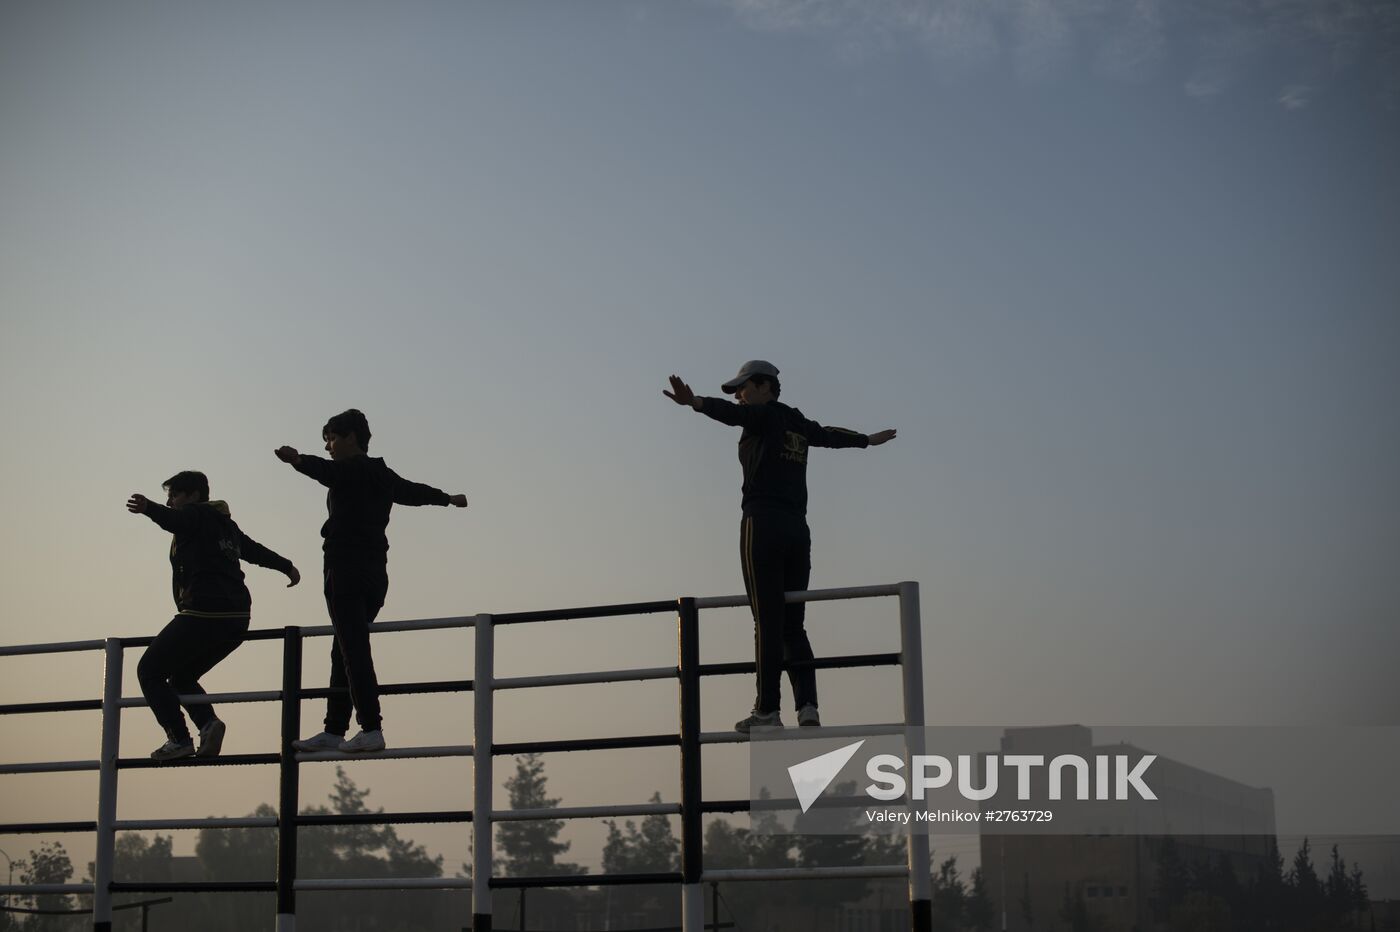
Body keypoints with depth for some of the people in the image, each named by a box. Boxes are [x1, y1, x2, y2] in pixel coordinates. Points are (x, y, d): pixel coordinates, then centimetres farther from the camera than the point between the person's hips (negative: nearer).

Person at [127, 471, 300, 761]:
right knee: (181, 676, 23)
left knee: (150, 671, 3)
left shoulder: (196, 514, -1)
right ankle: (208, 722, -3)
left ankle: (179, 738, -10)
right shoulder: (226, 524, 25)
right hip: (238, 618, 9)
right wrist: (287, 567, 55)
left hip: (203, 614, -9)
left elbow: (173, 520, -26)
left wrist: (148, 508, -46)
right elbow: (255, 550, 39)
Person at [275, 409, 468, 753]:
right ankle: (334, 730, 13)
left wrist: (299, 461, -49)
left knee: (352, 649, -12)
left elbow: (326, 471, -29)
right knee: (345, 650, 12)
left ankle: (371, 728, -20)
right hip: (375, 570, 9)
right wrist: (449, 498, 56)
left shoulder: (350, 470, -5)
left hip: (346, 568, -9)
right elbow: (414, 491, 37)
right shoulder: (382, 476, 20)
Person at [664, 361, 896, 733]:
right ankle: (807, 705, -5)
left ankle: (768, 710, -13)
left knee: (768, 622, -10)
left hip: (763, 525, -7)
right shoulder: (799, 424, 21)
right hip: (798, 530, 7)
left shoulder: (765, 415, 0)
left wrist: (695, 402, -41)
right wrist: (869, 440, 60)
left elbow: (731, 413, -22)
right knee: (793, 624, 6)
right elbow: (832, 435, 40)